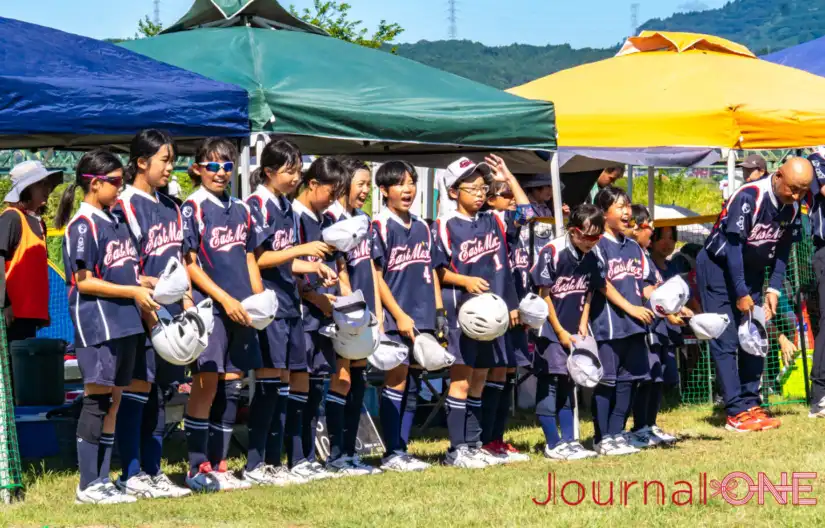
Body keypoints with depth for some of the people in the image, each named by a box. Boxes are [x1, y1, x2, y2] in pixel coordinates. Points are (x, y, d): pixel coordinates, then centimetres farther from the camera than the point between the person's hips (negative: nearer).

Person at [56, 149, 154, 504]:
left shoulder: (115, 222, 15)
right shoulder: (83, 225, -10)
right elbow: (83, 281, -15)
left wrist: (144, 291, 7)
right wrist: (133, 291, -15)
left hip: (124, 324, 8)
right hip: (97, 324, -8)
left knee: (112, 403, 9)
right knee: (96, 401, -6)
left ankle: (102, 480, 14)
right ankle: (88, 485, -1)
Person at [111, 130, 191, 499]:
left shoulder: (170, 208, 16)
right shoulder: (126, 206, -9)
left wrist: (187, 303, 11)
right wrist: (147, 310, -18)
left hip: (170, 314, 8)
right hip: (140, 315, -8)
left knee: (158, 394, 10)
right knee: (136, 389, -5)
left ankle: (153, 472, 15)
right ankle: (131, 475, -2)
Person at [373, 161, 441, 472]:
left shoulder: (422, 228, 15)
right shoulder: (380, 226, -6)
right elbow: (376, 276, -9)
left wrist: (439, 310, 11)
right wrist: (399, 315, -14)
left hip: (422, 318, 7)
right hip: (395, 319, -7)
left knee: (413, 383, 7)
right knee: (396, 381, -7)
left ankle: (402, 450, 13)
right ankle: (392, 454, -3)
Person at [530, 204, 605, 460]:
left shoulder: (592, 258, 1)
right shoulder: (552, 253, -18)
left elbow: (588, 293, 11)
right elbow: (544, 293, -14)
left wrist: (582, 326, 0)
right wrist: (560, 331, -11)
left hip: (572, 331, 7)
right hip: (549, 327, -7)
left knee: (568, 383, 11)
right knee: (549, 382, -5)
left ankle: (569, 440, 15)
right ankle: (553, 444, -3)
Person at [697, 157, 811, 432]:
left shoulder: (792, 207, -6)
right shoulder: (749, 197, -28)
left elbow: (782, 249, 6)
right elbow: (733, 246, -24)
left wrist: (774, 288, -4)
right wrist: (741, 294, -20)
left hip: (751, 270, 7)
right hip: (719, 265, -7)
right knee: (726, 341, -9)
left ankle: (751, 405, 9)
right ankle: (736, 412, -10)